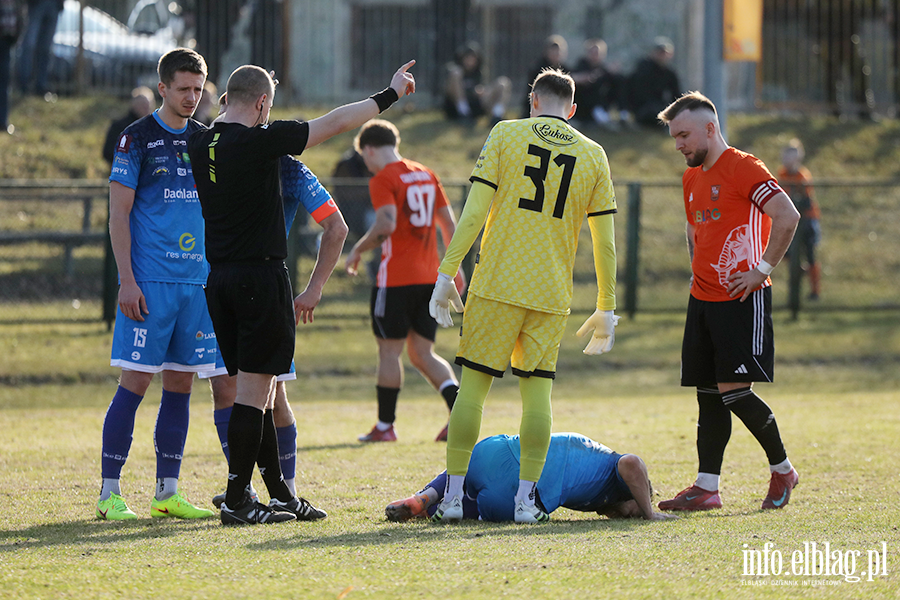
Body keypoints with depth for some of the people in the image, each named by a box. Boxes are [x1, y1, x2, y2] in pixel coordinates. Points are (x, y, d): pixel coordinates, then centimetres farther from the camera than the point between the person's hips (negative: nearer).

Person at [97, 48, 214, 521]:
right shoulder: (137, 138, -3)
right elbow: (118, 214, -6)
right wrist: (127, 280, -13)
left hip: (198, 281, 6)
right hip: (150, 282, -6)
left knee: (180, 385, 6)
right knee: (135, 382, -8)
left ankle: (167, 492, 11)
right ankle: (109, 492, -4)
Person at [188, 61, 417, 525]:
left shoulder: (200, 145, 5)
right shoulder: (258, 142, -14)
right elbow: (335, 124, -7)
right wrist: (390, 94, 3)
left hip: (219, 278, 8)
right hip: (260, 274, -8)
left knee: (251, 388, 13)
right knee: (253, 389, -5)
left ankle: (280, 493, 19)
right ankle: (236, 501, -7)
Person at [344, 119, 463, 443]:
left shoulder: (383, 180, -8)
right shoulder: (427, 176, 14)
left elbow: (386, 224, -21)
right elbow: (449, 224, 14)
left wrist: (358, 250, -8)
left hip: (396, 279, -7)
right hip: (429, 277, 7)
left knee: (389, 351, 3)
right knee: (422, 354, 9)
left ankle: (385, 426, 7)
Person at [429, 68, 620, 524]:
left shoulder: (506, 134, 2)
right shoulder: (593, 156, 9)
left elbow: (475, 211, -5)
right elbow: (605, 242, 8)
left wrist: (446, 274, -4)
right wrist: (605, 310, 14)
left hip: (497, 284, -2)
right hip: (552, 294, 2)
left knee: (473, 384, 3)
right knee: (537, 390, 6)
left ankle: (453, 495, 2)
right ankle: (526, 499, 1)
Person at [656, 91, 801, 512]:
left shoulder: (743, 168, -10)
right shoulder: (692, 178, 16)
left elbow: (787, 217, -18)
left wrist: (762, 269, -16)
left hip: (742, 299, -8)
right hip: (703, 299, 8)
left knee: (734, 390, -12)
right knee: (709, 395, 5)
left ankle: (782, 469, 6)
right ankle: (707, 488, 6)